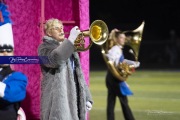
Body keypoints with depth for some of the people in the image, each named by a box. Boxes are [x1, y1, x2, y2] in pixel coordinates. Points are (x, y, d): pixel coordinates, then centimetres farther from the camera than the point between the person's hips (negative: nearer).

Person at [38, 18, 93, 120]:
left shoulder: (69, 48, 23)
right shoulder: (45, 47, 1)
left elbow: (78, 74, 22)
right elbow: (55, 59, -23)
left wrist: (87, 98, 13)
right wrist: (71, 39, -21)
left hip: (75, 102, 7)